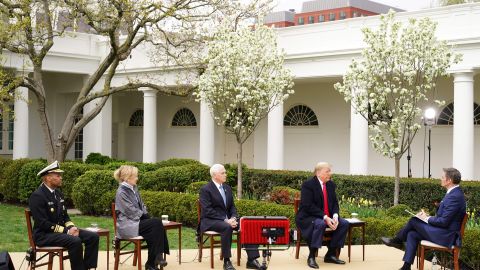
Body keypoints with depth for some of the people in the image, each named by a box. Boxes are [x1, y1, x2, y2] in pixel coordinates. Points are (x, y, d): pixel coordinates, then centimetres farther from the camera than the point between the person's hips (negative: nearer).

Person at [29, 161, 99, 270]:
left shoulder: (58, 193, 12)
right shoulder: (37, 196, -15)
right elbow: (43, 224, -21)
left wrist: (71, 227, -4)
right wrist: (66, 231, -21)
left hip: (61, 230, 9)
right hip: (44, 235, -9)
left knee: (93, 236, -7)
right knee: (75, 241, -33)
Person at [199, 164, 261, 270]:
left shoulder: (227, 188, 13)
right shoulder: (205, 189, -9)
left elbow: (232, 206, 14)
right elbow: (208, 210, -17)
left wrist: (233, 218, -8)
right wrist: (225, 220, -24)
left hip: (227, 219, 7)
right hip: (210, 221, -7)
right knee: (227, 227, -37)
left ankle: (252, 259, -20)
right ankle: (226, 261, -27)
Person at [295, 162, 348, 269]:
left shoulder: (331, 184, 7)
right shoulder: (308, 184, -15)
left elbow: (335, 203, 7)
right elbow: (308, 206, -22)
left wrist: (335, 216, -14)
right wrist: (325, 217, -28)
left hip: (328, 217, 7)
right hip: (308, 217, -7)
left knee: (344, 223, -12)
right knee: (320, 224, -37)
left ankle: (331, 254, -5)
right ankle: (311, 257, -27)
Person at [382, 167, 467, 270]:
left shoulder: (455, 196, -23)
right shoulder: (455, 193, 10)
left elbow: (443, 222, -23)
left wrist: (427, 218, -8)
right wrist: (429, 217, 5)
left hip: (444, 236, -9)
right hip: (444, 232, 9)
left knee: (414, 220, -5)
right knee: (412, 234, 3)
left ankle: (397, 240, 19)